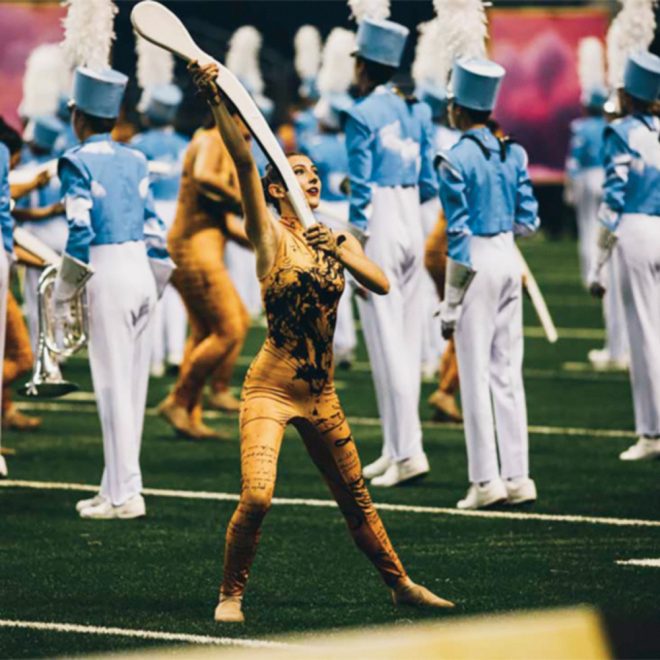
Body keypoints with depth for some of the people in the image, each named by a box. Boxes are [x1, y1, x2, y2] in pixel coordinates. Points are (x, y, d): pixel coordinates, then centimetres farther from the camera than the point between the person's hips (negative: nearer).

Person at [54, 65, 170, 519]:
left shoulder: (78, 163, -8)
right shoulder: (135, 161, 12)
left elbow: (81, 234, -13)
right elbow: (154, 228, 12)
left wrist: (62, 295, -5)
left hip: (109, 275, -7)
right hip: (144, 274, 7)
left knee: (114, 387, -4)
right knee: (133, 386, 11)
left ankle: (125, 495, -5)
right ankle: (116, 488, 17)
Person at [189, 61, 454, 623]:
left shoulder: (339, 240, 9)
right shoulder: (271, 236, -6)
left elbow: (381, 285, -4)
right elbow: (244, 161, -18)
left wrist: (339, 252, -17)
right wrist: (214, 100, -31)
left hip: (320, 392, 5)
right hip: (270, 388, -5)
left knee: (356, 498, 15)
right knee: (256, 498, -19)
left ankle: (401, 584, 30)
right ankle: (231, 594, -2)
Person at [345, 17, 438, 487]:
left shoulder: (362, 116, -10)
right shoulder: (419, 110, 9)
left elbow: (361, 186, -12)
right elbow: (430, 183, 10)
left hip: (378, 225, -7)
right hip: (412, 224, 7)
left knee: (386, 341, -7)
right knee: (407, 338, 11)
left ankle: (408, 451, -11)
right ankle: (396, 449, 17)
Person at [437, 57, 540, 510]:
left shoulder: (456, 160, -12)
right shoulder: (513, 154, 6)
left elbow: (458, 234, -12)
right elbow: (529, 221, 7)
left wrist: (451, 304, -8)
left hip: (478, 263, -6)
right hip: (510, 260, 6)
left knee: (475, 373, -1)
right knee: (508, 371, 10)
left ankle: (486, 480, -2)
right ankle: (518, 477, 9)